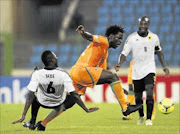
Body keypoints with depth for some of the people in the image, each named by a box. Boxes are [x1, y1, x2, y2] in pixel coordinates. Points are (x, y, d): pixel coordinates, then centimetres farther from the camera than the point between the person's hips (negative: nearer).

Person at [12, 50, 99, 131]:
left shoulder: (37, 74, -24)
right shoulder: (63, 74, -28)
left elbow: (30, 96, -25)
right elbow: (74, 95, -25)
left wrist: (23, 116, -22)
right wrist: (86, 110, -15)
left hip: (42, 103, 3)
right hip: (58, 103, -2)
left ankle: (32, 122, 30)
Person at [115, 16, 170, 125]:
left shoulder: (154, 37, 2)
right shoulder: (132, 38, -5)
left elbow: (159, 52, 17)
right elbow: (124, 53, -7)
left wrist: (164, 66, 14)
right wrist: (119, 64, -26)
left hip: (149, 70, -1)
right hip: (136, 72, 1)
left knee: (149, 94, -20)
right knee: (138, 97, 9)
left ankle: (149, 119, -15)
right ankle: (141, 116, 35)